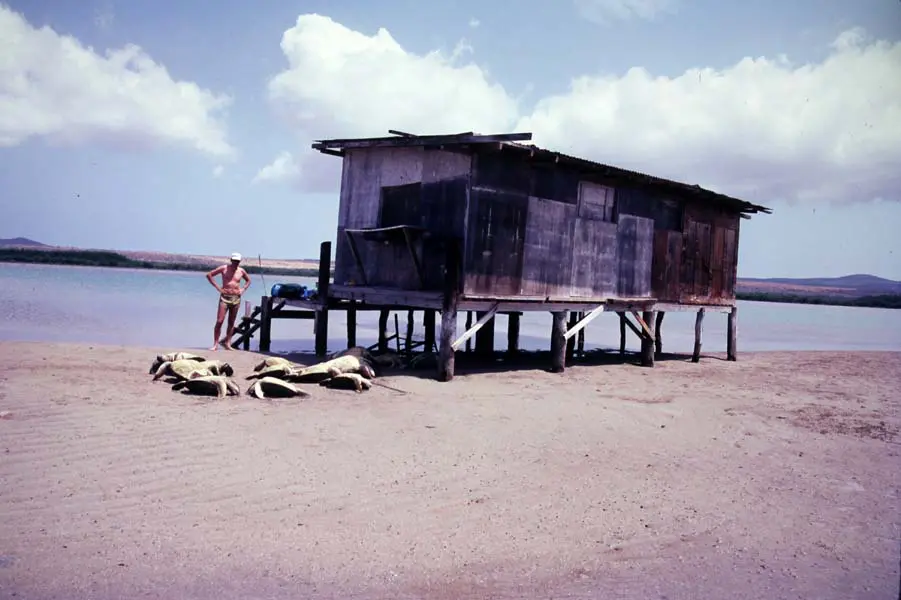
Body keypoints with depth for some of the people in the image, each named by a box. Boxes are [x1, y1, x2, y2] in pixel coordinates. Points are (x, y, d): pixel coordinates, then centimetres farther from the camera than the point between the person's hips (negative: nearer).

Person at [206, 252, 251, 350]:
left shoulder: (241, 271, 7)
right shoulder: (224, 268, -2)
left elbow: (248, 280, 25)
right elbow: (209, 275, 1)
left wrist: (243, 289, 8)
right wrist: (217, 287, -5)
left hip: (236, 298, 3)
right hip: (225, 297, -3)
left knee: (231, 322, 8)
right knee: (219, 321, -9)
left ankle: (227, 343, 17)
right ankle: (215, 344, -5)